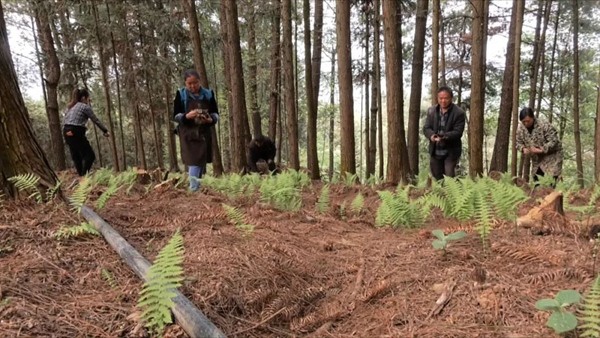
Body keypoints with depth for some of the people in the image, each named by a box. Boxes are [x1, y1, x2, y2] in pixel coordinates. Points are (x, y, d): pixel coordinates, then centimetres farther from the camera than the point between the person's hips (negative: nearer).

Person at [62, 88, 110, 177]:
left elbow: (64, 122, 17)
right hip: (76, 133, -8)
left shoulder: (70, 107, 20)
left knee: (76, 157, 13)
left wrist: (65, 135, 16)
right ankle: (84, 175, -12)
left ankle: (81, 175, 15)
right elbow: (95, 120, -1)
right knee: (89, 155, -3)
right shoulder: (85, 107, -2)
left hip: (67, 133, 8)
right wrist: (105, 130, 8)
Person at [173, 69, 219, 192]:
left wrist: (210, 119, -16)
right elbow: (175, 115, -2)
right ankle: (193, 188, -9)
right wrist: (187, 116, -22)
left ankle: (195, 186, 20)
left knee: (201, 160, 6)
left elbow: (215, 113, 7)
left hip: (203, 132, 3)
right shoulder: (181, 95, -1)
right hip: (187, 132, -3)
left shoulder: (208, 94, 4)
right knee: (192, 160, -10)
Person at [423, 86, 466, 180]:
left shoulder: (459, 113, -9)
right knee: (436, 176, 13)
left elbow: (458, 132, -15)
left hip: (451, 151, -4)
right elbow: (426, 128, 0)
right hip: (435, 151, 4)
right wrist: (432, 135, -23)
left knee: (449, 176, -12)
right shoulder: (431, 111, 4)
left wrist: (444, 136, -33)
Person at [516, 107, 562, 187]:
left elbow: (553, 141, -23)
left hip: (551, 155, -6)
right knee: (536, 182, 7)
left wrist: (541, 150, -32)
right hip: (536, 159, 6)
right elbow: (518, 142, 4)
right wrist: (523, 149, -17)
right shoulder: (520, 129, -6)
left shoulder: (544, 126, -23)